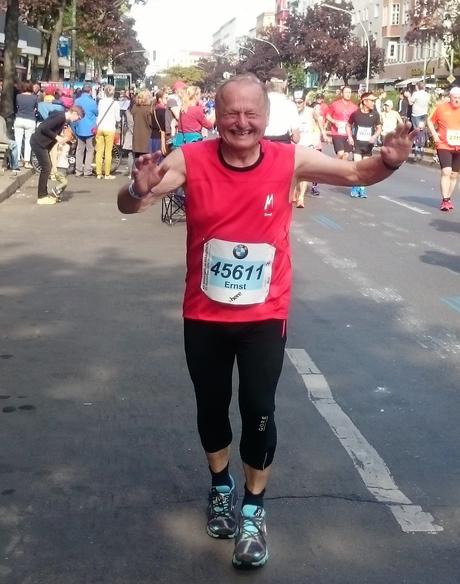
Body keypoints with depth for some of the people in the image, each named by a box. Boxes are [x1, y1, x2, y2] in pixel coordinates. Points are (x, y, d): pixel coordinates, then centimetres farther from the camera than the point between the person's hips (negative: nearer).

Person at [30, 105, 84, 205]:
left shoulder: (64, 119, 10)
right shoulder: (60, 117, -19)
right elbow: (44, 128, -23)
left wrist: (62, 138, 5)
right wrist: (57, 137, -17)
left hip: (42, 143, 10)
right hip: (38, 142, -10)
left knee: (47, 167, 13)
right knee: (46, 168, -7)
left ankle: (44, 194, 21)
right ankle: (42, 197, -2)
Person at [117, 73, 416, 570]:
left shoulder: (290, 160, -11)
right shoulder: (191, 159, -13)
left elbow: (356, 174, 0)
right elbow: (129, 206, -13)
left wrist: (389, 162, -23)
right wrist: (140, 189, -38)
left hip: (264, 315, -1)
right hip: (204, 315, 1)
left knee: (258, 410, -1)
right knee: (211, 406, 17)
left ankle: (253, 510, 21)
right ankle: (221, 487, 44)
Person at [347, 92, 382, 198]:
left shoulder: (375, 114, -3)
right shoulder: (356, 113, -7)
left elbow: (379, 128, 7)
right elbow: (349, 125, 8)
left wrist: (374, 136, -10)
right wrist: (350, 137, -5)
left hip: (368, 144, 2)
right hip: (357, 143, -2)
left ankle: (362, 188, 22)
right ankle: (355, 187, 8)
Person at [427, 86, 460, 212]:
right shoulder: (441, 108, -4)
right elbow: (430, 121, 8)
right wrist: (434, 135, -4)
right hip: (444, 146, -3)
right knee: (446, 172, -16)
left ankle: (448, 199, 25)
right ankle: (445, 200, -14)